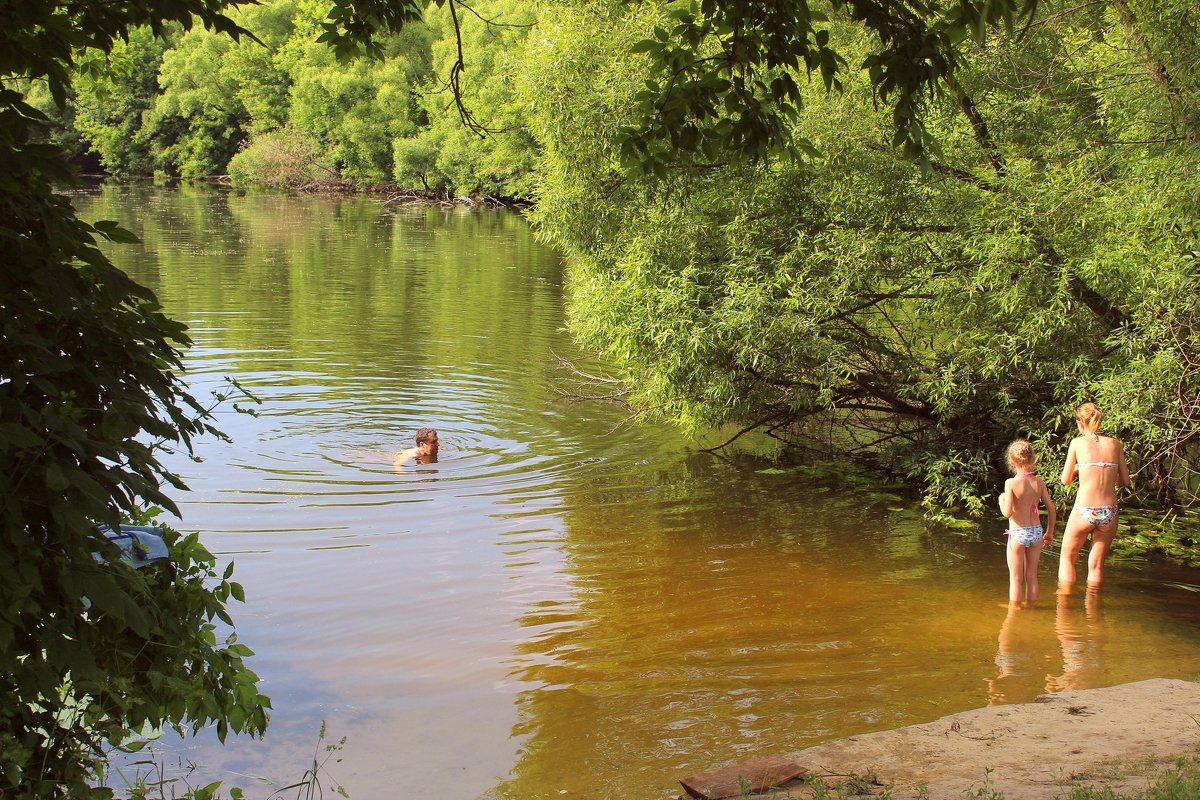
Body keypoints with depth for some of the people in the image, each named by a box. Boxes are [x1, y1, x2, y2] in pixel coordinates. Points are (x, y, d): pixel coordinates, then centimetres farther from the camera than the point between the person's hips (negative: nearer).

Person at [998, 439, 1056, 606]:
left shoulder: (1011, 483, -13)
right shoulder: (1039, 482, -1)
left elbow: (1007, 512, -19)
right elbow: (1051, 509, 3)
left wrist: (1001, 500, 2)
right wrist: (1049, 532, 16)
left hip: (1018, 534, -4)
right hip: (1036, 532, 4)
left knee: (1016, 578, 7)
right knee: (1032, 576, 15)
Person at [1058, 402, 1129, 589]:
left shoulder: (1078, 442, -1)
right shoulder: (1115, 444, 6)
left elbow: (1066, 480, 4)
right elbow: (1125, 481, 8)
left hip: (1084, 511, -3)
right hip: (1109, 512, 3)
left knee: (1067, 557, 18)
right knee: (1097, 565, 16)